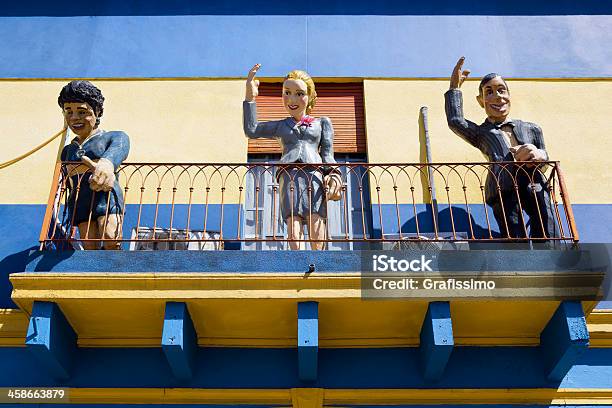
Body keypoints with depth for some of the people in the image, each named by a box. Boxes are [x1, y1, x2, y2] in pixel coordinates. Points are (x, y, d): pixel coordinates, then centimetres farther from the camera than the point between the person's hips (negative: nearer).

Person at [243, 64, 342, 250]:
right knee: (293, 236, -18)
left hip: (315, 173, -1)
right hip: (289, 174, 1)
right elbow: (251, 130, 17)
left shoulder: (322, 123, 26)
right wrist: (250, 97, 16)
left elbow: (327, 153, 16)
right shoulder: (280, 126, 29)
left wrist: (333, 175, -4)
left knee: (317, 238, -17)